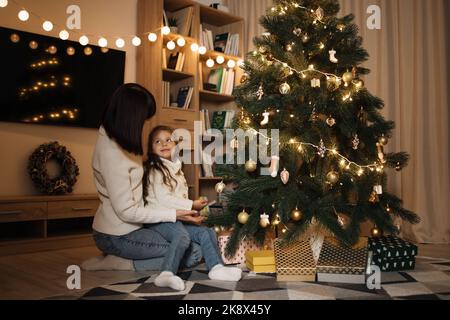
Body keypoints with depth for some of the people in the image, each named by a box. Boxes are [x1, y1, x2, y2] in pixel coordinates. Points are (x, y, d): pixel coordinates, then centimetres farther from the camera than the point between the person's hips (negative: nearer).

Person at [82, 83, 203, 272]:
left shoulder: (111, 137, 3)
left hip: (129, 228, 9)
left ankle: (119, 259, 8)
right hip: (117, 237, -9)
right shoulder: (111, 153, -25)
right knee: (193, 253, -10)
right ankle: (121, 264, -6)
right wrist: (174, 215, -16)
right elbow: (127, 212, -22)